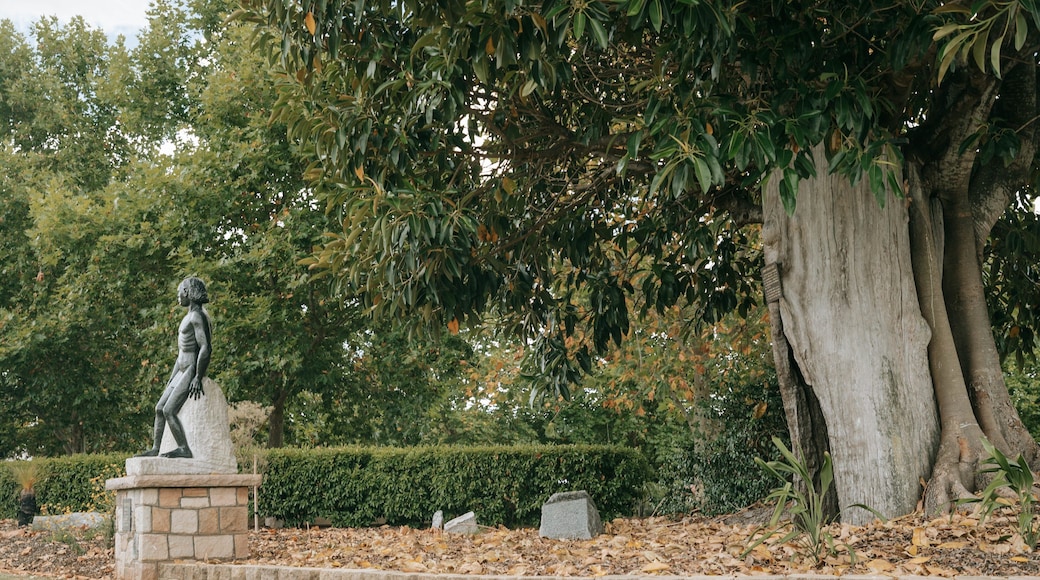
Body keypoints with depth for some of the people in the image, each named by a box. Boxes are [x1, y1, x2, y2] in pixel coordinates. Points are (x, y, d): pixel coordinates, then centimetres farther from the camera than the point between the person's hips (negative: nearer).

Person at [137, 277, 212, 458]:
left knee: (169, 410, -16)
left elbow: (205, 348, -23)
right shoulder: (188, 317, 19)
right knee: (159, 408, 9)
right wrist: (172, 378, 24)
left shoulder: (198, 316, -13)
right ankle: (155, 449, 14)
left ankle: (184, 449, -12)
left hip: (192, 370, -10)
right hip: (182, 371, 10)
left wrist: (198, 378, -24)